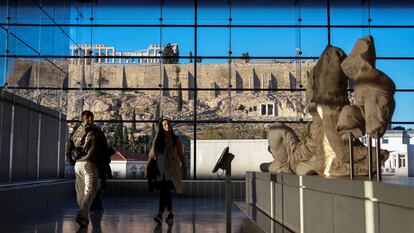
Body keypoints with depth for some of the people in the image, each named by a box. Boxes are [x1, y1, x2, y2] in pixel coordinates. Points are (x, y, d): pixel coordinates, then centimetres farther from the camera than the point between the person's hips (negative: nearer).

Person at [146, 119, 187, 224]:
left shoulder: (175, 140, 5)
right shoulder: (157, 139, 11)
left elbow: (181, 156, 7)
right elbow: (152, 155, 9)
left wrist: (185, 170, 6)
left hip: (171, 170, -3)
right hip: (160, 170, 3)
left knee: (165, 190, -17)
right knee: (166, 192, 7)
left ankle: (160, 214, -21)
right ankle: (170, 213, 23)